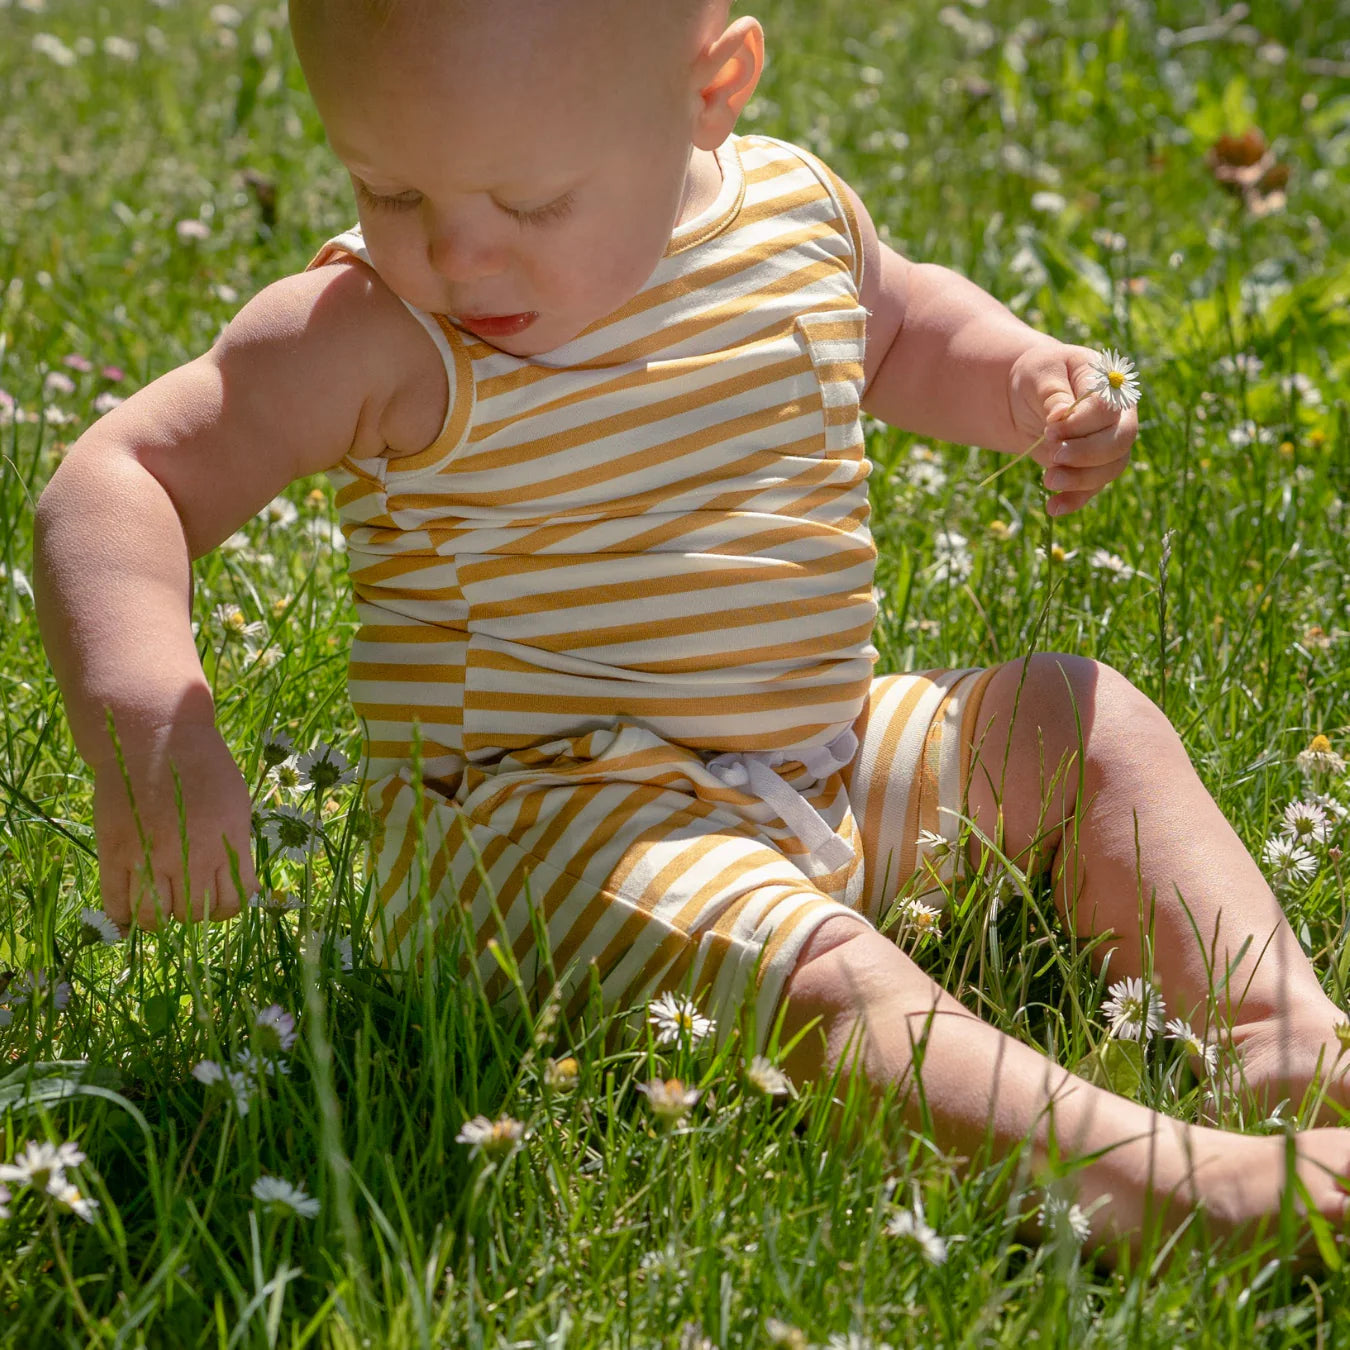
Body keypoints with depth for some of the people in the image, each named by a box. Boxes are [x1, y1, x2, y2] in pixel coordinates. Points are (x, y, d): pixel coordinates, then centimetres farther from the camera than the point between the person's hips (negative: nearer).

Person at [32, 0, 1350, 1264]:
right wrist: (147, 722, -33)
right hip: (546, 819, -7)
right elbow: (121, 479, -16)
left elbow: (898, 323, 25)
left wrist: (1025, 380, 4)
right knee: (813, 973, -33)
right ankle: (1154, 1175, -44)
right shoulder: (373, 338, -15)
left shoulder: (796, 210, 2)